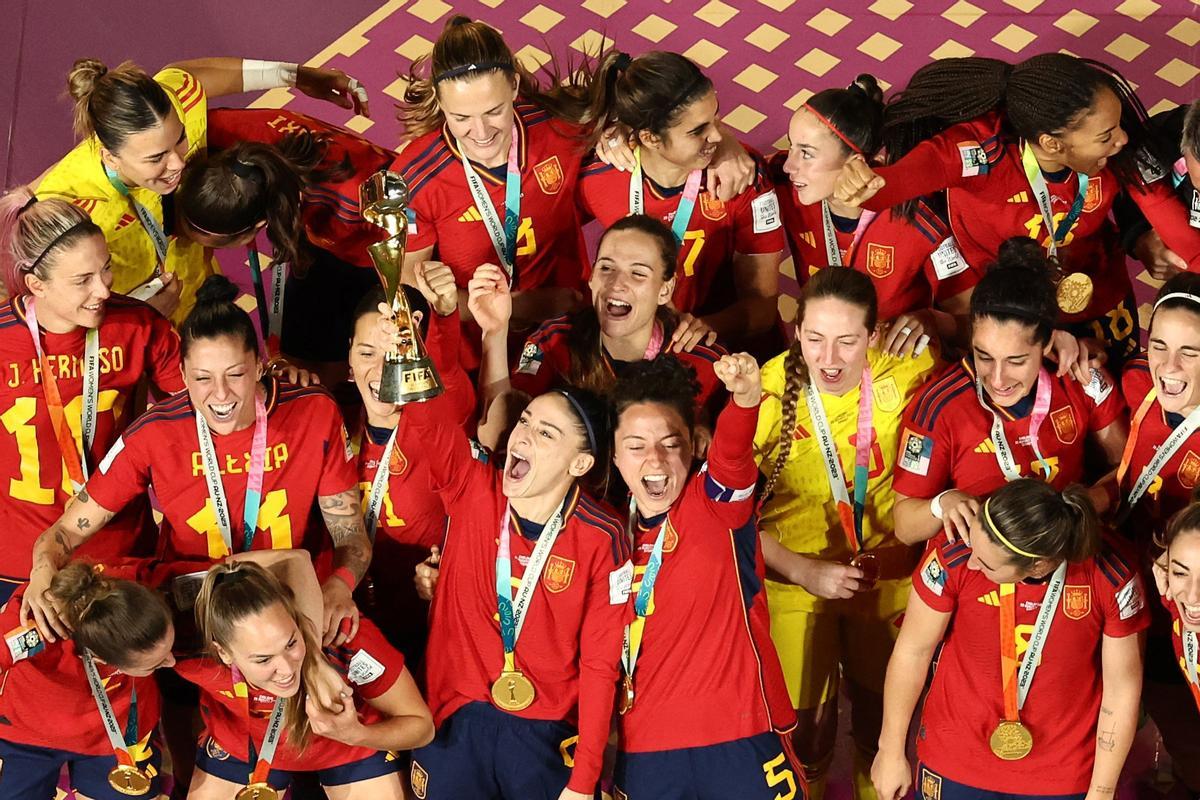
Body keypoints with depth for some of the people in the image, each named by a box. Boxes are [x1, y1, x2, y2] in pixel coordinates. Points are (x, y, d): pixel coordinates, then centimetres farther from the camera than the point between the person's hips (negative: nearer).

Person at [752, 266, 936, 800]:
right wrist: (804, 570, -21)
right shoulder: (769, 392, -20)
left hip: (886, 575, 2)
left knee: (884, 718, 19)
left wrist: (920, 326, -15)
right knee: (805, 729, 8)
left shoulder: (903, 372, -16)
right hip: (794, 578, -2)